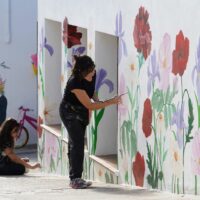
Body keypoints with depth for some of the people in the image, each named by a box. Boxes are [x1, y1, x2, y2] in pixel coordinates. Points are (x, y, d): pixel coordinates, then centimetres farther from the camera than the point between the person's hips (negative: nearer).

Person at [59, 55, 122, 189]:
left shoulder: (92, 75, -14)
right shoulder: (75, 83, -34)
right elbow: (90, 105, -31)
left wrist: (95, 99, -12)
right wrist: (111, 102, -32)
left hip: (81, 112, 7)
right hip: (69, 112, -7)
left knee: (75, 144, 9)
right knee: (77, 143, -15)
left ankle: (75, 178, 12)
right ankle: (75, 179, -16)